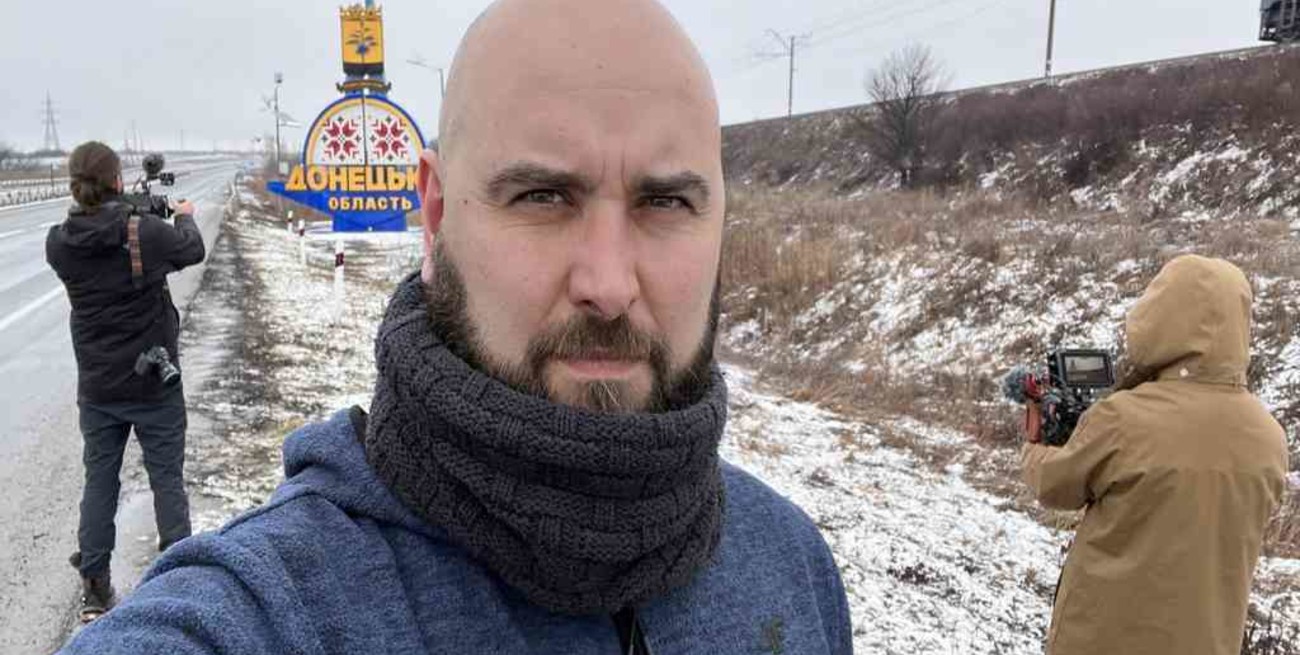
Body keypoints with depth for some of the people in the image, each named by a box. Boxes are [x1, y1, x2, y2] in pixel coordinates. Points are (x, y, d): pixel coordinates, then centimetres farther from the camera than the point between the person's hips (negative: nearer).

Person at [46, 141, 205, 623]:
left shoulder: (59, 243, -7)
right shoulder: (147, 232, -17)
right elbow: (193, 251, 3)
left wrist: (125, 214, 22)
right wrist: (186, 217, 23)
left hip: (97, 386, 3)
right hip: (155, 384, -3)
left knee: (99, 481, 14)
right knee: (167, 479, 9)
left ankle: (94, 589, 20)